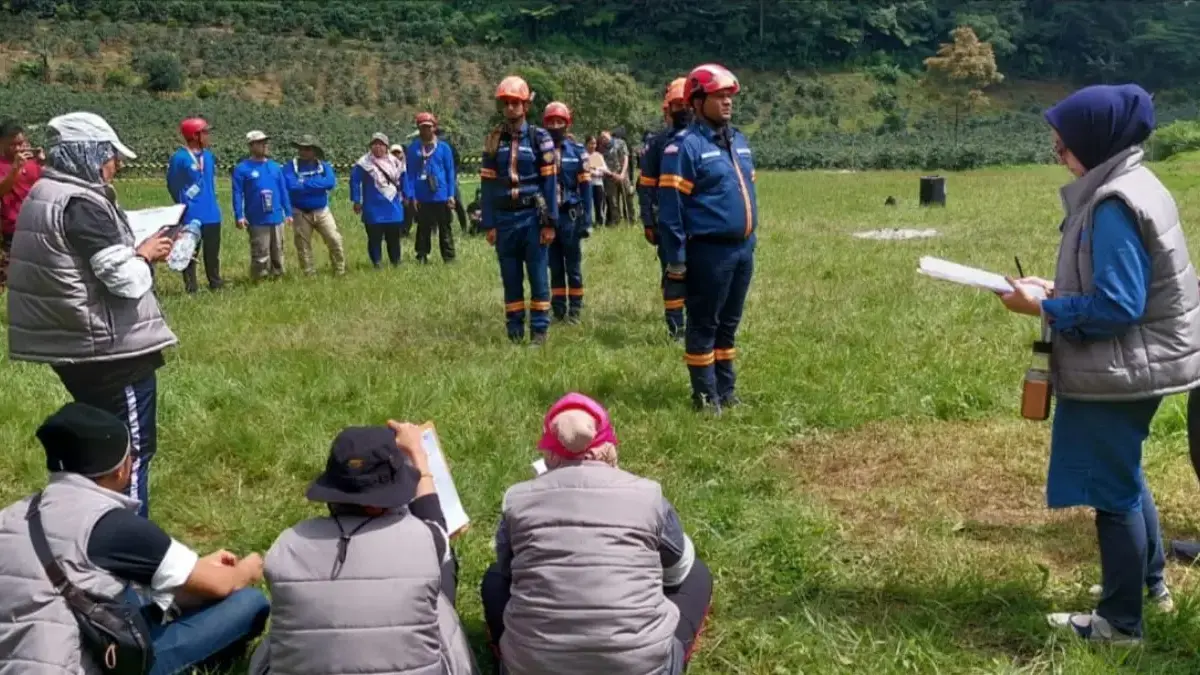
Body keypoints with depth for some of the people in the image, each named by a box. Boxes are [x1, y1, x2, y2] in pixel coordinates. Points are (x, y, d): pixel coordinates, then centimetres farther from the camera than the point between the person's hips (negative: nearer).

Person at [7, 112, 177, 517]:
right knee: (130, 448, 1)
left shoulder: (42, 196, 11)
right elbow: (126, 279, -24)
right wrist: (144, 254, -4)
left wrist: (132, 251, 6)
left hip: (71, 344, 10)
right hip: (112, 348, -10)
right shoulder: (82, 204, -20)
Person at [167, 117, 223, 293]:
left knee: (213, 252, 15)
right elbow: (173, 185, -5)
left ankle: (215, 284, 27)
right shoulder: (179, 158, -12)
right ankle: (191, 288, 8)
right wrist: (184, 206, 0)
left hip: (211, 214, 6)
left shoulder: (208, 155, 8)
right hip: (191, 216, -6)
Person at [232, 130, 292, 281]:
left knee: (277, 253, 13)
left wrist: (288, 213, 12)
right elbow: (237, 194, -7)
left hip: (277, 218, 5)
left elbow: (283, 191, 14)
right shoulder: (242, 168, -4)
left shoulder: (275, 166, 11)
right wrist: (239, 216, -14)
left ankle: (278, 278, 24)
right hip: (257, 221, -5)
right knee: (260, 256, -5)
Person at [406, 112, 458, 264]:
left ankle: (449, 258, 8)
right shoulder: (413, 148, 2)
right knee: (423, 229, 10)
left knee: (445, 229, 4)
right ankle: (421, 258, 16)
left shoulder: (444, 148, 1)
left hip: (441, 196, -1)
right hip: (421, 198, 1)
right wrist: (412, 196, -4)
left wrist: (451, 195, -3)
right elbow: (410, 173, 3)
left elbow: (450, 172, 3)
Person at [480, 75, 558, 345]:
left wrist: (549, 222, -8)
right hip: (504, 219, 3)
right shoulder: (494, 140, 7)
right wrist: (489, 224, 2)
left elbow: (550, 182, -3)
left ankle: (539, 331, 6)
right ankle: (515, 331, 14)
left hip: (532, 217, -3)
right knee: (510, 278, 7)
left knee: (538, 277, -1)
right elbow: (488, 184, 7)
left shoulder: (540, 138, -2)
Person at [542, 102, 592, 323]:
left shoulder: (577, 152, 0)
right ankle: (558, 309, 16)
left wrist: (586, 220, -6)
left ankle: (575, 310, 11)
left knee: (573, 266, 4)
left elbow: (585, 188, -1)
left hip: (570, 216, -2)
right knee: (554, 266, 9)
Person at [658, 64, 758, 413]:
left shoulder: (738, 141, 13)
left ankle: (725, 390, 26)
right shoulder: (685, 146, -12)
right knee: (704, 325, 3)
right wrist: (676, 259, -15)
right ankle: (705, 395, 12)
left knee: (729, 323, 15)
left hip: (742, 248, 8)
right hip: (709, 251, -8)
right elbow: (671, 207, -14)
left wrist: (751, 238, 18)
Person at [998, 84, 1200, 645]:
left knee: (1112, 489, 1)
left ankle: (1120, 622, 14)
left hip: (1118, 373, -10)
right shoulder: (1127, 187, 8)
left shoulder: (1114, 206, -24)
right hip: (1135, 364, 10)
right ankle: (1149, 583, 41)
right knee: (1124, 476, 25)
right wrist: (1058, 290, 6)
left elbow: (1116, 307, -26)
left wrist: (1042, 307, -17)